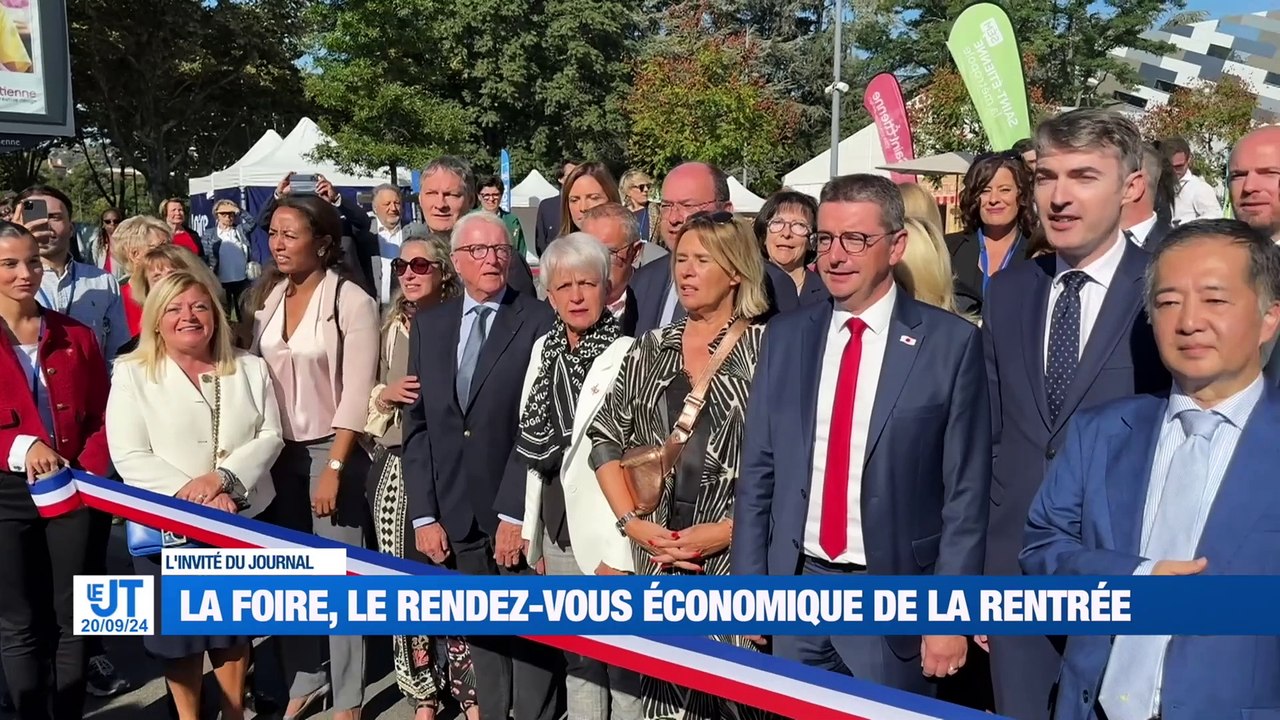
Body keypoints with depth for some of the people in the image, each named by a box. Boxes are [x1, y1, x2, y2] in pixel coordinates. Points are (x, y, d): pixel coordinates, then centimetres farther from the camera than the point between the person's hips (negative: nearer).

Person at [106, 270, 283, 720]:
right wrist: (190, 495, -20)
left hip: (243, 520, 2)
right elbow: (129, 457, -10)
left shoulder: (250, 368, 5)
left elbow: (270, 436, -2)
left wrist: (221, 477, -18)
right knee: (179, 630, 9)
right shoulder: (132, 374, -3)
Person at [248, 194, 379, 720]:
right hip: (277, 450, 6)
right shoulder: (268, 297, 6)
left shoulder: (352, 302, -11)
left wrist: (333, 469, -16)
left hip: (331, 449, -5)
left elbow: (357, 395, -13)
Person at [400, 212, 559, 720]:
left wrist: (516, 514, -13)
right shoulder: (429, 324, 10)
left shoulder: (540, 321, -5)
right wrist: (423, 514, 1)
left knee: (528, 637, 5)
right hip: (456, 517, 4)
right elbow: (416, 424, 8)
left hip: (517, 515, -4)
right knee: (482, 636, 14)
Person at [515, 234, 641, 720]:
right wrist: (533, 532, 12)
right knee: (577, 659, 17)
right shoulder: (543, 349, 9)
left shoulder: (625, 354, -13)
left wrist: (620, 552, -16)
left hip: (607, 539, -6)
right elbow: (534, 448, 13)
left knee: (623, 664, 2)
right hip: (557, 533, 7)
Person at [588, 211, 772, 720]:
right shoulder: (653, 347, 9)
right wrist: (632, 522, -2)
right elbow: (605, 437, 10)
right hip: (659, 555, 4)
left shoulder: (768, 349, -4)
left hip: (737, 557, -3)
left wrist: (723, 530, -14)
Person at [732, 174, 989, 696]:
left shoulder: (951, 342, -7)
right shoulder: (785, 336, 3)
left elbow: (966, 491, -6)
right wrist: (749, 588, 3)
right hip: (795, 589, 3)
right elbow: (757, 472, 6)